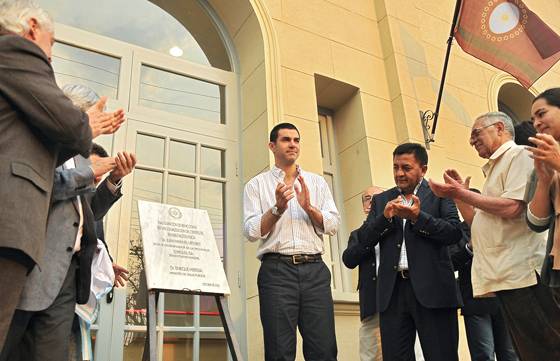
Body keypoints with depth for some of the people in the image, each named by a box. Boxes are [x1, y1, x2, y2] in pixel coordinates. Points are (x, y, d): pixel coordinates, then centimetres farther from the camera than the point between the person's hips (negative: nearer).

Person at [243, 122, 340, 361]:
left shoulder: (317, 182, 16)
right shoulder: (256, 185, 9)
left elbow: (333, 225, 8)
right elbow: (251, 232, -1)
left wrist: (308, 207, -9)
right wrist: (277, 208, -14)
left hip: (315, 269, 2)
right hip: (276, 270, -2)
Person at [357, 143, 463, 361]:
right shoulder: (381, 200, 16)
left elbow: (455, 233, -5)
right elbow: (364, 238, 8)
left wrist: (417, 217, -15)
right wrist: (385, 216, -8)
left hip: (432, 287, -3)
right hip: (393, 290, 3)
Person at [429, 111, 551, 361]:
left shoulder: (519, 155, -3)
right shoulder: (494, 169, 24)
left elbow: (511, 208, -19)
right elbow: (478, 223, 24)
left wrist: (461, 193, -10)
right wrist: (457, 194, 13)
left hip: (521, 274, -9)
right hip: (503, 277, 9)